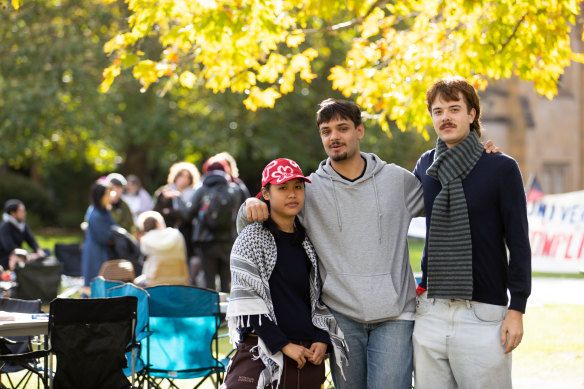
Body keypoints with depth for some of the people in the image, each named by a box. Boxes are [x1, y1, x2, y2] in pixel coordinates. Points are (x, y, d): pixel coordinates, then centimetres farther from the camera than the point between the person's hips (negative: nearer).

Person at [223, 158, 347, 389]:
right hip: (263, 352, -5)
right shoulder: (252, 239, -2)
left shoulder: (308, 242, 14)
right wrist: (284, 345, -12)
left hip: (307, 353, 5)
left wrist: (322, 340, 1)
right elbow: (248, 304, -8)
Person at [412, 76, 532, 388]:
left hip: (484, 313, -4)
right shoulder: (425, 166, 10)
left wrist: (517, 309, -8)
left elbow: (519, 244, -2)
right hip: (430, 311, 4)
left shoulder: (501, 168, -2)